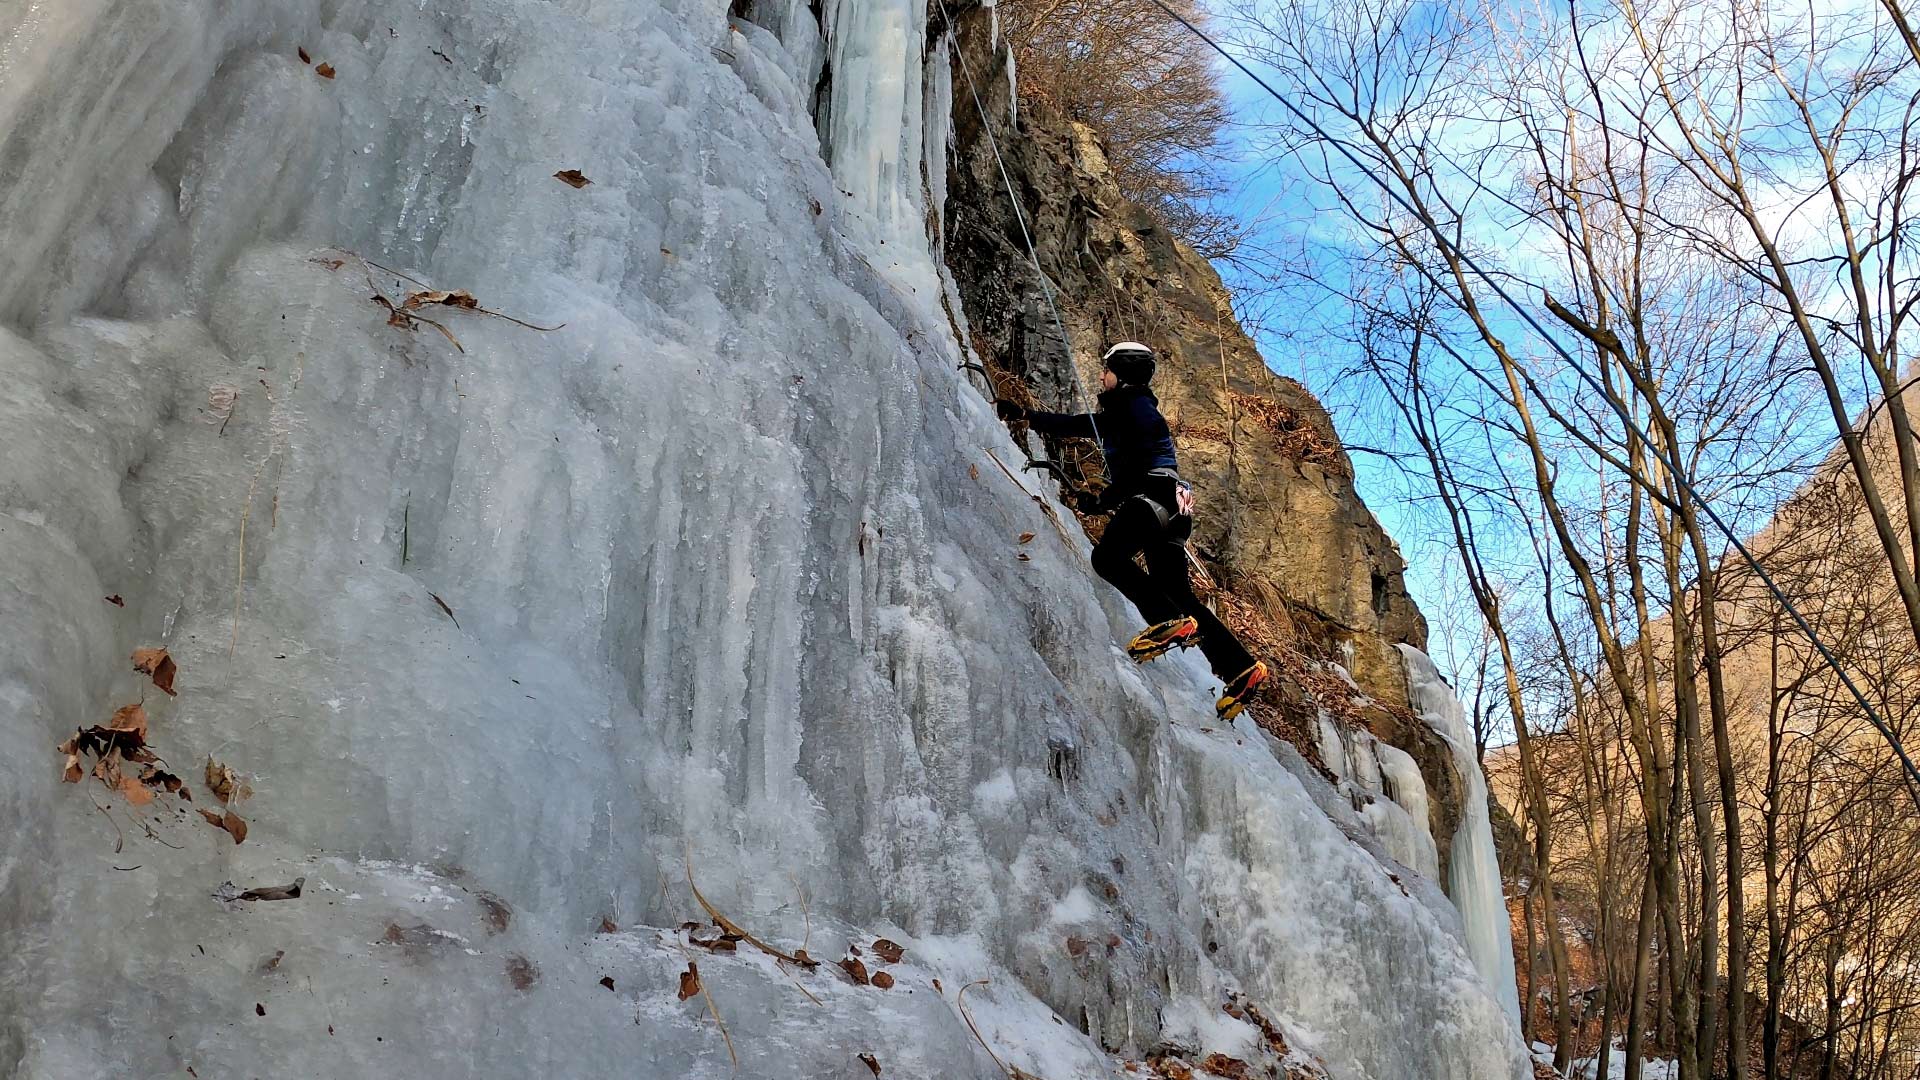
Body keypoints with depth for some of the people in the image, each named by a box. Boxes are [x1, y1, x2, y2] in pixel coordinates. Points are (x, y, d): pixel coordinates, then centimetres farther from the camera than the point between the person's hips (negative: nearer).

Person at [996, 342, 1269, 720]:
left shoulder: (1138, 408, -1)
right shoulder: (1117, 415, 28)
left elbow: (1133, 466, -12)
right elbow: (1071, 424, 33)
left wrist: (1103, 501, -9)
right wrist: (1022, 414, 33)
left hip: (1154, 496, -10)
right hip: (1167, 506, 10)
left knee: (1107, 556, -26)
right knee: (1177, 592, 3)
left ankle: (1170, 622, -32)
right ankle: (1241, 667, -2)